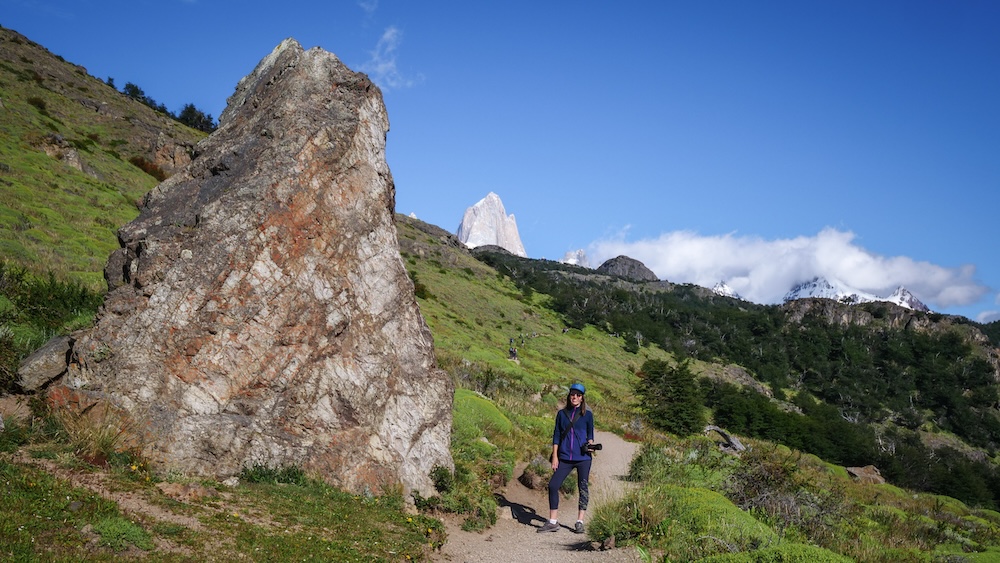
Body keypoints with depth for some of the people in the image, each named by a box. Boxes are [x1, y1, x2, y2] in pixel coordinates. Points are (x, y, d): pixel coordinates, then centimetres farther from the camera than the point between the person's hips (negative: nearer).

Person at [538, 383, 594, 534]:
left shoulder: (587, 415, 4)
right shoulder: (562, 413, 8)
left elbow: (590, 434, 11)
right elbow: (557, 435, 9)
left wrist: (590, 445, -11)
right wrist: (555, 456, 3)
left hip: (583, 458, -2)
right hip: (565, 458, 2)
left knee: (583, 488, 1)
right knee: (553, 485, -4)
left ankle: (580, 522, 11)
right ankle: (553, 522, 4)